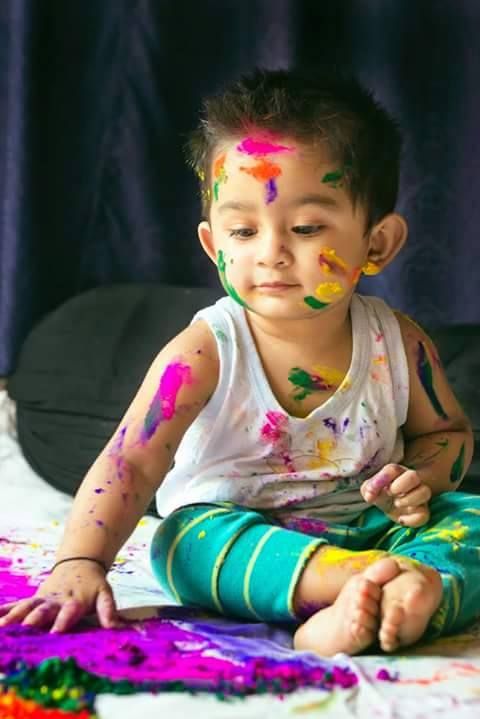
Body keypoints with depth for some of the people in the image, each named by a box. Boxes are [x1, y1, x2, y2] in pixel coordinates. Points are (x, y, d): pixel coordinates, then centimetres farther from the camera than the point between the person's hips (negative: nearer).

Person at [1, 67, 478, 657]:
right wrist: (79, 565, -33)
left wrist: (421, 477, -12)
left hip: (372, 528, 3)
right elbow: (131, 464, -20)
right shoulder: (204, 353, -15)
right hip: (238, 531, -2)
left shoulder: (397, 343, -6)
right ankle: (370, 577, -48)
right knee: (189, 539, -33)